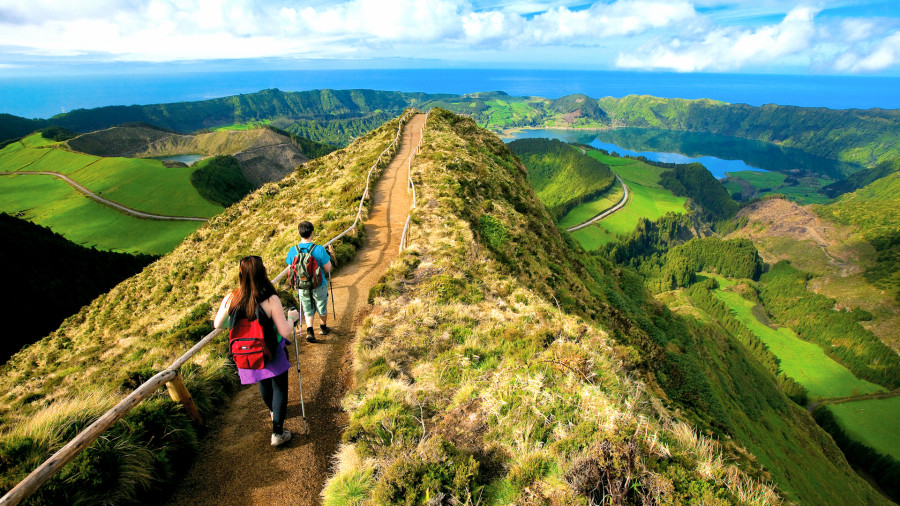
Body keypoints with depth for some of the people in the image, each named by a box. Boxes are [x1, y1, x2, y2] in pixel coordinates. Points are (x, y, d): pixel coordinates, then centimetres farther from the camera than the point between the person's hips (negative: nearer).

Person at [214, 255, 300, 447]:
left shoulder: (230, 299, -17)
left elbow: (218, 325, -2)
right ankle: (277, 433, 17)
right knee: (279, 388, 15)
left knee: (263, 384, 29)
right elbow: (284, 331, -23)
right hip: (272, 354, -4)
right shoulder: (271, 300, -27)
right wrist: (292, 317, -4)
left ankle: (273, 411, 56)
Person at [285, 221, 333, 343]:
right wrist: (329, 257, 4)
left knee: (308, 310, 20)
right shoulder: (319, 249, -22)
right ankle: (323, 327, 42)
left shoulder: (293, 250, -11)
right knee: (322, 307, 22)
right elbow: (328, 269, -14)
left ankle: (309, 330, 3)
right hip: (319, 286, -2)